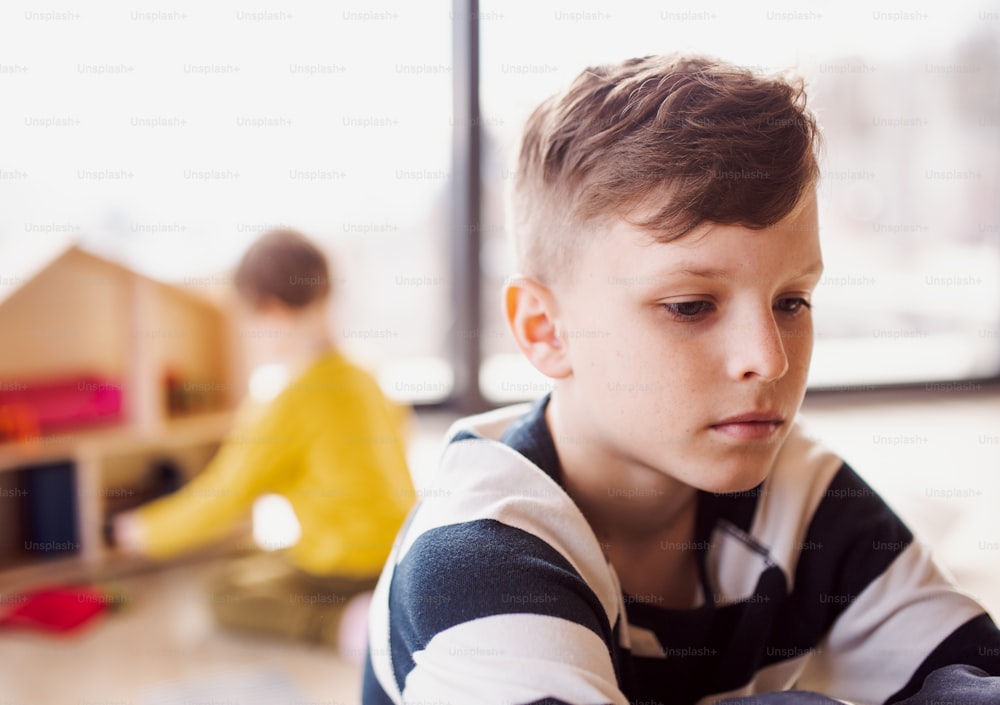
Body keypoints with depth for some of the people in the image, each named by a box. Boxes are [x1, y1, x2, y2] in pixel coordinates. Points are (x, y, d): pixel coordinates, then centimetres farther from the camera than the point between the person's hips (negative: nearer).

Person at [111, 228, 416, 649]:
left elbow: (223, 499, -12)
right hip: (401, 541, 8)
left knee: (229, 592, 6)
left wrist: (147, 533, 3)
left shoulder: (288, 405, -18)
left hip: (349, 562, -8)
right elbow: (395, 422, 25)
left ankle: (347, 620, -14)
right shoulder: (360, 379, 4)